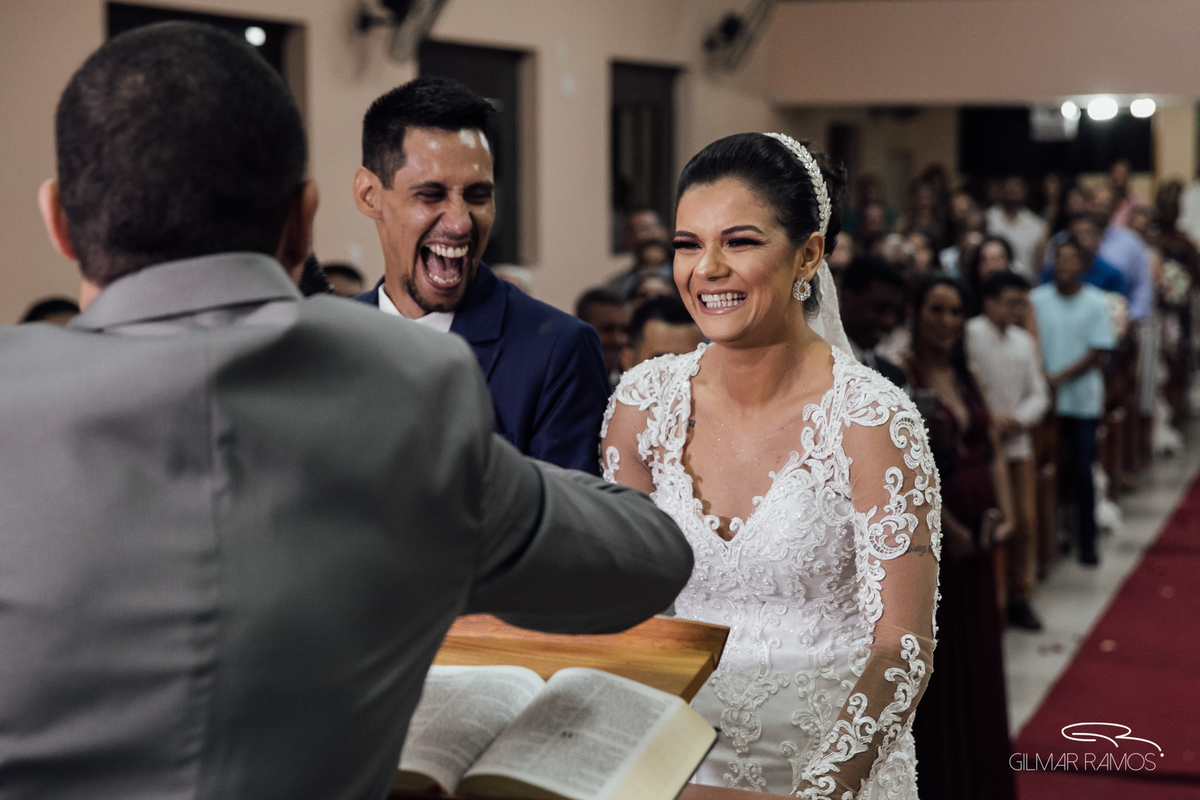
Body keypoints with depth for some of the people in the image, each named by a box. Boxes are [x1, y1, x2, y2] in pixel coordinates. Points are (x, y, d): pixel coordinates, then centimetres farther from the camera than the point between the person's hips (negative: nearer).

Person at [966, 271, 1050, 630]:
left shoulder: (1025, 342, 11)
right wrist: (987, 419, -18)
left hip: (1018, 445, 6)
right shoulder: (969, 335, -10)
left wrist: (1016, 419, -7)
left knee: (1025, 523, 7)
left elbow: (1039, 394, 11)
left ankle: (1020, 597, 20)